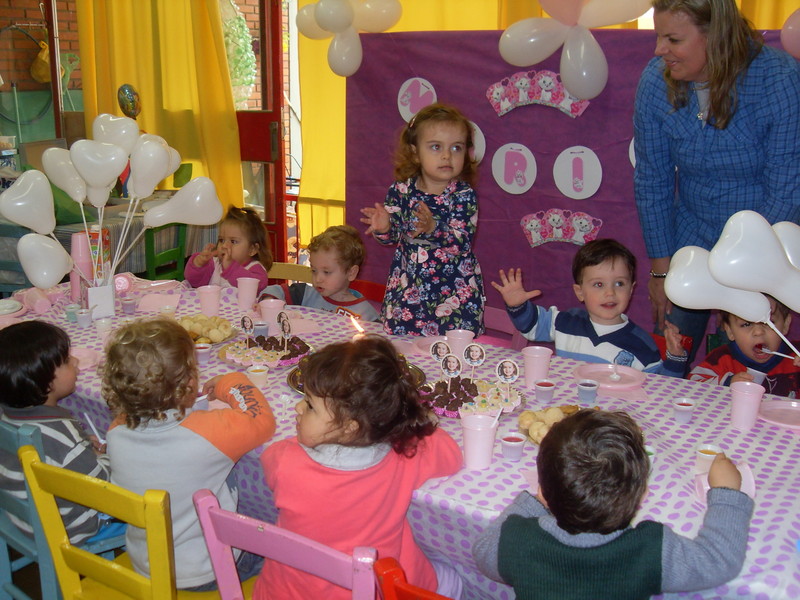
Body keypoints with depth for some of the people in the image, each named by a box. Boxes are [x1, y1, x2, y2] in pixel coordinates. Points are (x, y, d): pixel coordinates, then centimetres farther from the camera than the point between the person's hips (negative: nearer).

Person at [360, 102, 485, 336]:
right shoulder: (401, 190, -3)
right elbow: (392, 237, 3)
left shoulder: (464, 195, -11)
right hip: (407, 288, 3)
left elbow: (462, 243, -20)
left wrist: (434, 228, -37)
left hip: (455, 291, -3)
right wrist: (383, 228, -19)